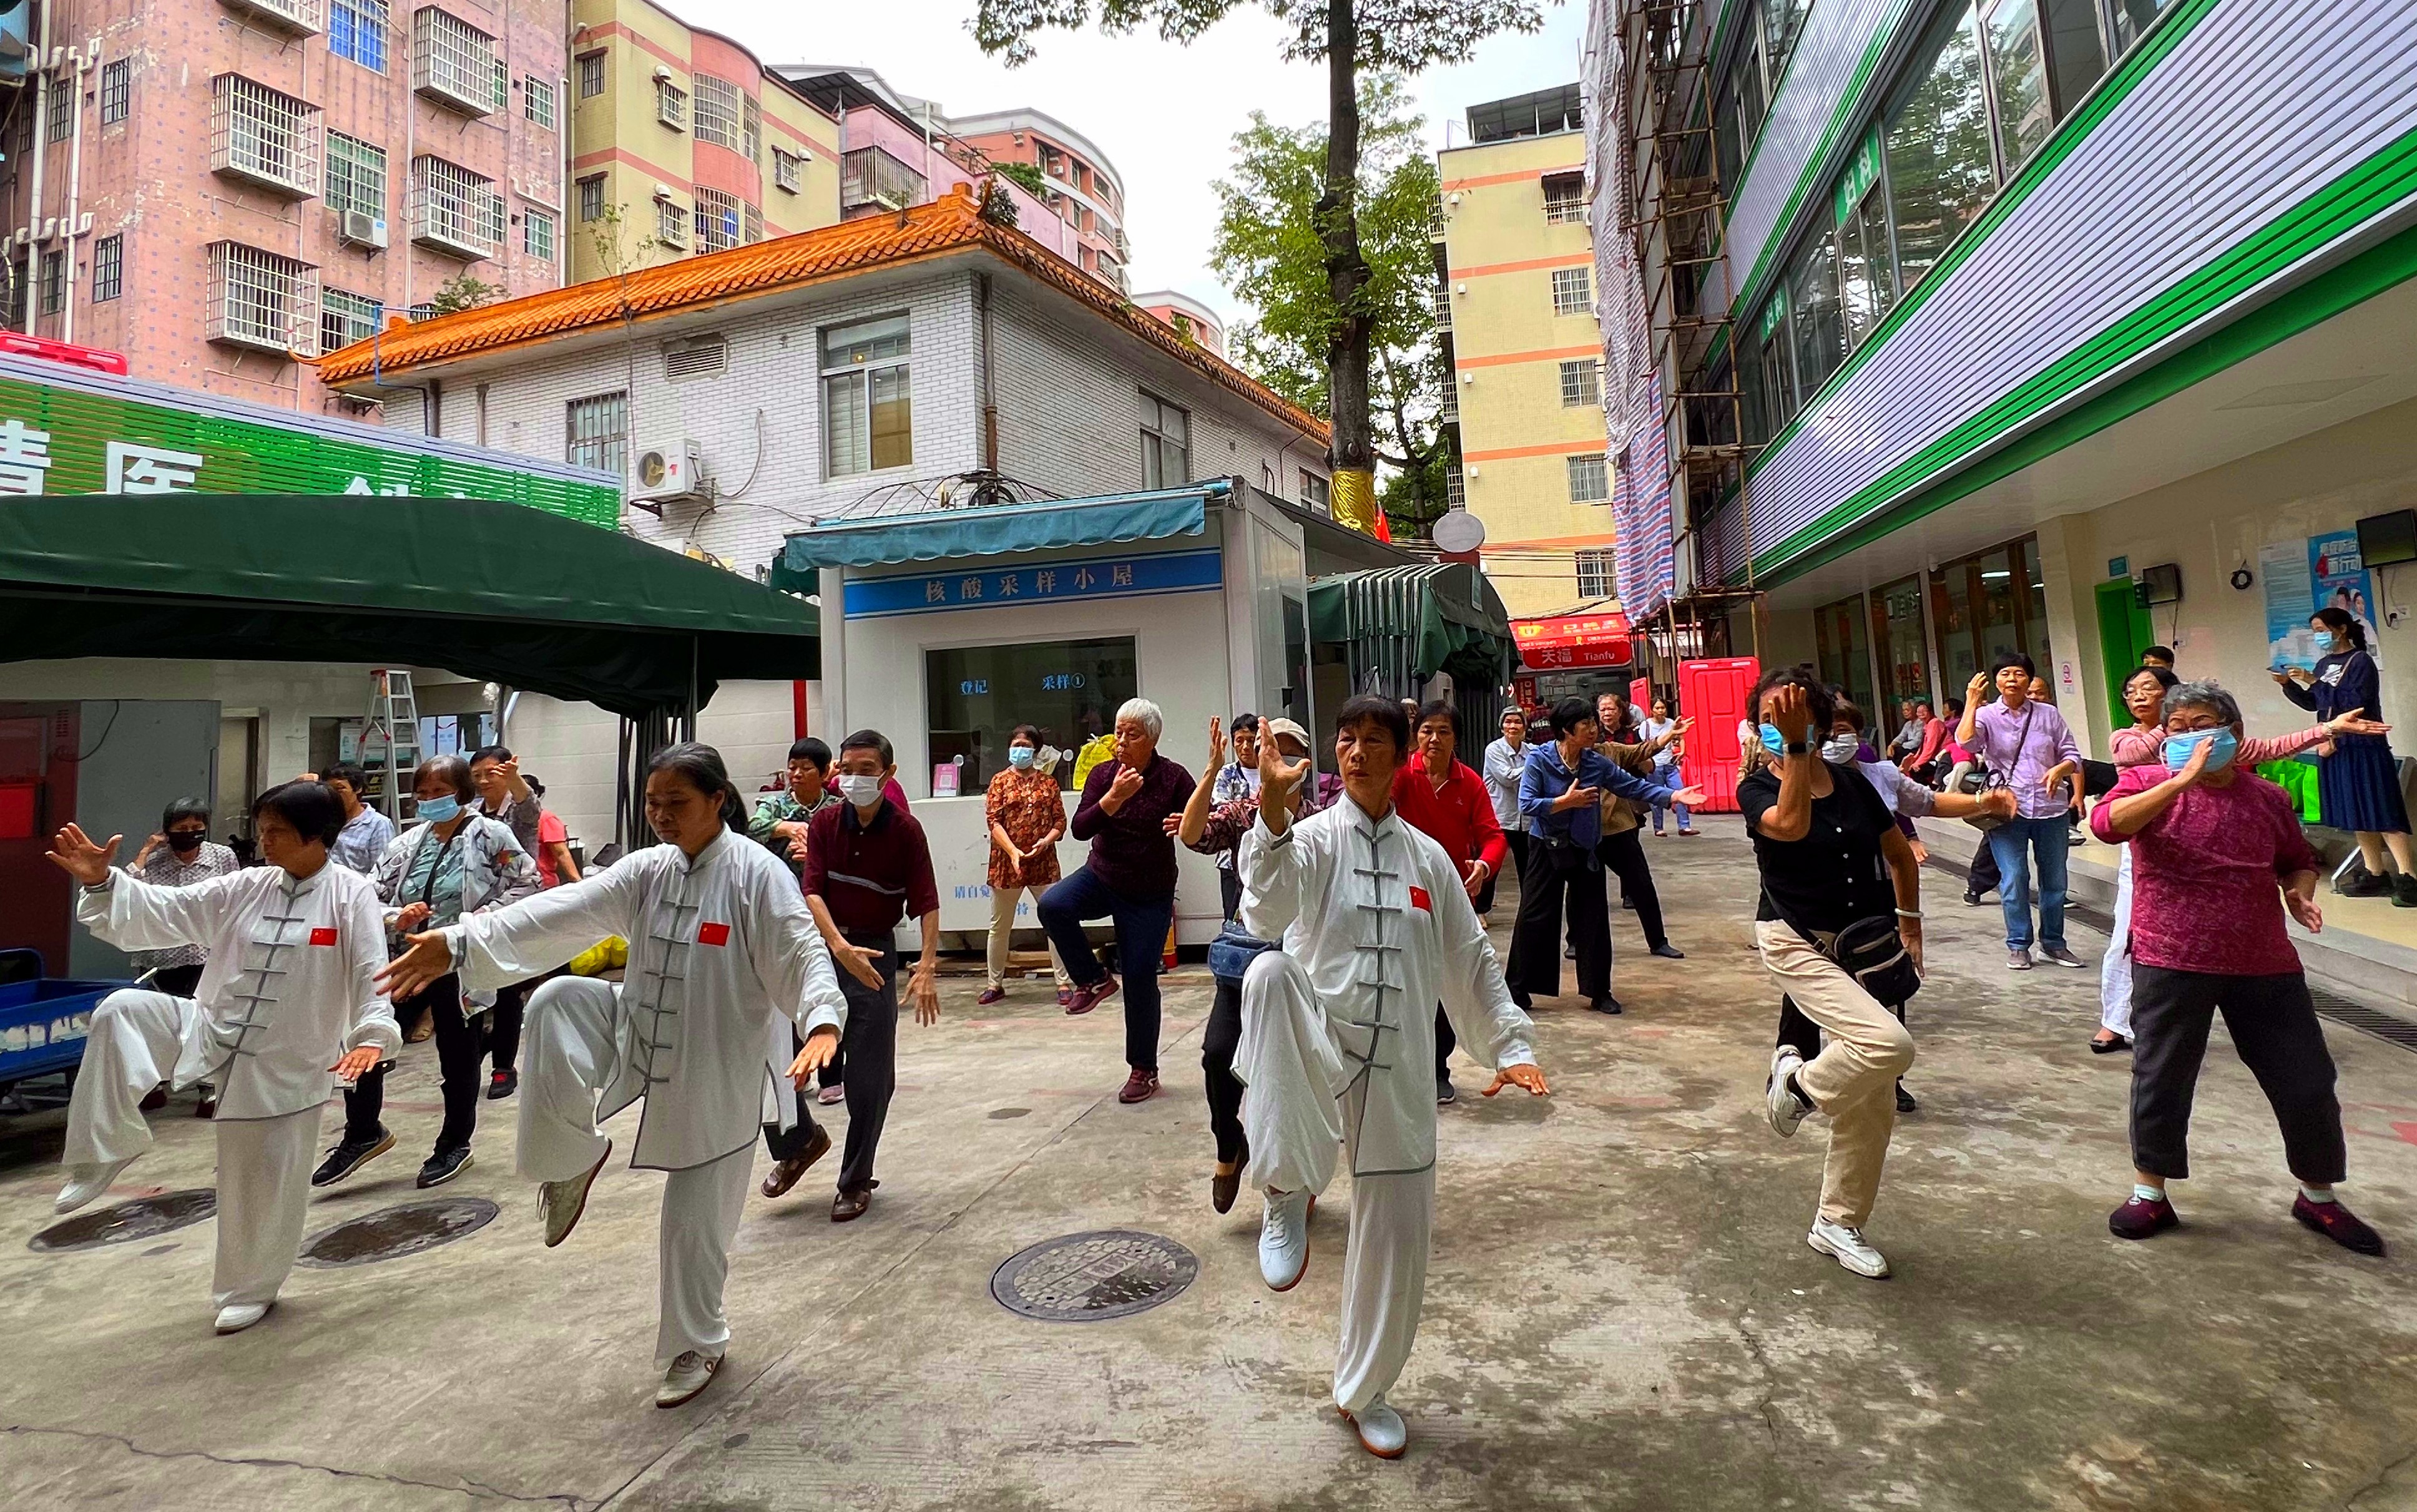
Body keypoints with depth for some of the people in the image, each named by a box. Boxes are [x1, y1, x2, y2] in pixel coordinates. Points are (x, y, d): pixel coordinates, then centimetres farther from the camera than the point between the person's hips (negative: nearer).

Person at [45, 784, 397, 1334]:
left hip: (285, 1065, -4)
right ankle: (107, 1149, -8)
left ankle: (251, 1288, 30)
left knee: (268, 1184, 5)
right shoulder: (244, 888, 1)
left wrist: (372, 1035, -32)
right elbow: (165, 912, -1)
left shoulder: (351, 895, -13)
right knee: (121, 1011, -21)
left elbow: (371, 973, -20)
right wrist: (102, 881, -17)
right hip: (209, 1034, 4)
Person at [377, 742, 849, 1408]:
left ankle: (698, 1344, 33)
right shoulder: (647, 869, -2)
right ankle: (573, 1154, -1)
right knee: (556, 1001, -20)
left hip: (717, 1074, -5)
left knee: (696, 1220, 6)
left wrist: (822, 1021, -47)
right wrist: (460, 940, -20)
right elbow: (561, 913, -9)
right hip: (642, 1035, 5)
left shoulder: (757, 873, -21)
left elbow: (804, 952, -29)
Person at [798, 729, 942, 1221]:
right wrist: (840, 946, -26)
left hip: (874, 952, -2)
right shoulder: (824, 824, -1)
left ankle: (856, 1181, 20)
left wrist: (927, 967, -23)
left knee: (870, 1077, 2)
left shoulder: (906, 831, -8)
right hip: (820, 946, 2)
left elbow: (927, 904, -11)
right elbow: (812, 892, -10)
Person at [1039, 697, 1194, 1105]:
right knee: (1052, 905, -27)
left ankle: (1144, 1070, 19)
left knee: (1140, 980, 0)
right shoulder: (1103, 774, -5)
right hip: (1100, 878, 3)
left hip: (1150, 895, -2)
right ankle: (1094, 980, -4)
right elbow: (1080, 829, -15)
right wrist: (1114, 798, -30)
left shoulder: (1173, 778, -12)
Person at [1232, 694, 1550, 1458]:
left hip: (1394, 1067, 4)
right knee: (1271, 973, -37)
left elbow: (1471, 962, 13)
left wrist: (1509, 1045, 4)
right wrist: (1273, 810, -36)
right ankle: (1288, 1191, -23)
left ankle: (1364, 1390, 37)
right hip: (1316, 1048, -3)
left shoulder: (1428, 857, 7)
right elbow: (1267, 913, -25)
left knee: (1396, 1236, 8)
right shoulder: (1313, 837, -4)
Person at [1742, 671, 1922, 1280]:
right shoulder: (1758, 789, -8)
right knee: (1889, 1044, -29)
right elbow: (1791, 824, -32)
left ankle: (1837, 1224, 26)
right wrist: (1795, 747, -32)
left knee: (1872, 1102, 9)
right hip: (1799, 945, -5)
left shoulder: (1853, 782, 3)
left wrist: (1910, 928, 14)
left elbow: (1900, 855, 16)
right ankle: (1798, 1082, 2)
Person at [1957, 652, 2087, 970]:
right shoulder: (1987, 715, 1)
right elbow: (1965, 742, -19)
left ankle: (2053, 943, 25)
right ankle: (2018, 946, 10)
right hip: (2008, 809, -3)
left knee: (2055, 880, 10)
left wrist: (2059, 769, -11)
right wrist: (1971, 703, -20)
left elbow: (2071, 753, 9)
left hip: (2050, 807, 3)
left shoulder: (2048, 713, 8)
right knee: (2014, 880, -4)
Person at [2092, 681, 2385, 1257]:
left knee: (2308, 1082, 11)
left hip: (2264, 965, 3)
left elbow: (2299, 861, 20)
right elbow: (2106, 824, -27)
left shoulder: (2266, 797, 5)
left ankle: (2319, 1197, 34)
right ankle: (2150, 1194, 22)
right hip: (2171, 962, -3)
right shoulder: (2147, 782, -6)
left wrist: (2300, 891, -1)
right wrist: (2181, 780, -30)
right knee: (2161, 1078, 5)